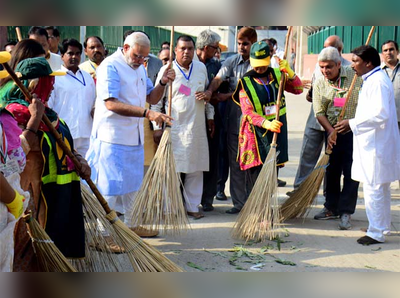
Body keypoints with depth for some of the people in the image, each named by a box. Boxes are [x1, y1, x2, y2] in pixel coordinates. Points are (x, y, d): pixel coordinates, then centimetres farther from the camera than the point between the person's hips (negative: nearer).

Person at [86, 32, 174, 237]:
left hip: (135, 137, 9)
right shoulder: (110, 66, -15)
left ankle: (131, 224, 32)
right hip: (112, 138, -9)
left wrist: (163, 82, -2)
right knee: (110, 186, -6)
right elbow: (111, 104, -25)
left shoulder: (139, 68, 14)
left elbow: (152, 98, 19)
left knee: (132, 183, 18)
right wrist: (147, 113, -30)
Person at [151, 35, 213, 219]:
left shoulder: (201, 68, 11)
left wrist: (207, 96, 4)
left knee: (195, 170, 7)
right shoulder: (167, 70, -2)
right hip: (174, 127, -4)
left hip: (197, 127, 4)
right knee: (172, 169, -4)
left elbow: (208, 91, 27)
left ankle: (192, 206, 17)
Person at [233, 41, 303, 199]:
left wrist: (289, 71, -12)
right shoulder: (245, 82, -6)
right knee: (255, 174, -9)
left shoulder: (277, 74, 8)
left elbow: (298, 89, 4)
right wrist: (267, 124, -31)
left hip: (277, 130, 4)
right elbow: (248, 112, -15)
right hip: (256, 133, -4)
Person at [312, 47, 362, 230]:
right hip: (333, 131, 3)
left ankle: (345, 212, 1)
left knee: (351, 172, -4)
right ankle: (332, 207, 24)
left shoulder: (354, 75, -5)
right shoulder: (319, 84, 1)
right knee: (331, 170, 10)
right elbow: (320, 112, -4)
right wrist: (331, 131, -15)